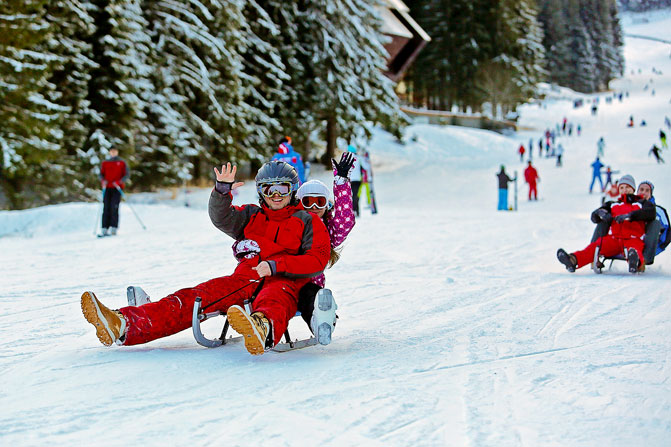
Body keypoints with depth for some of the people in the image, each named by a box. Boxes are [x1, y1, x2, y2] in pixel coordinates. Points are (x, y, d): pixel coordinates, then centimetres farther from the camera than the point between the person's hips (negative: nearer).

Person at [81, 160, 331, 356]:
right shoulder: (251, 216, 24)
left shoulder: (308, 222, 13)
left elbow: (318, 259, 0)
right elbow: (222, 218, 6)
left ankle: (263, 329, -83)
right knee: (192, 298, -18)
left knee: (273, 300, -43)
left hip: (285, 281, -5)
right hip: (245, 278, 5)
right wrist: (222, 191, -14)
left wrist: (276, 265, -12)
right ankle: (123, 326, -38)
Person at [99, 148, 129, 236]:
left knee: (114, 208, -14)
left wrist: (119, 182, -12)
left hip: (117, 188, -3)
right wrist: (103, 181, -8)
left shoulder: (122, 163, 8)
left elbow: (127, 174, 3)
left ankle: (113, 229, -16)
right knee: (106, 208, -5)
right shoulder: (105, 163, 16)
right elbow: (101, 174, 14)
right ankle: (105, 229, -7)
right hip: (107, 188, 3)